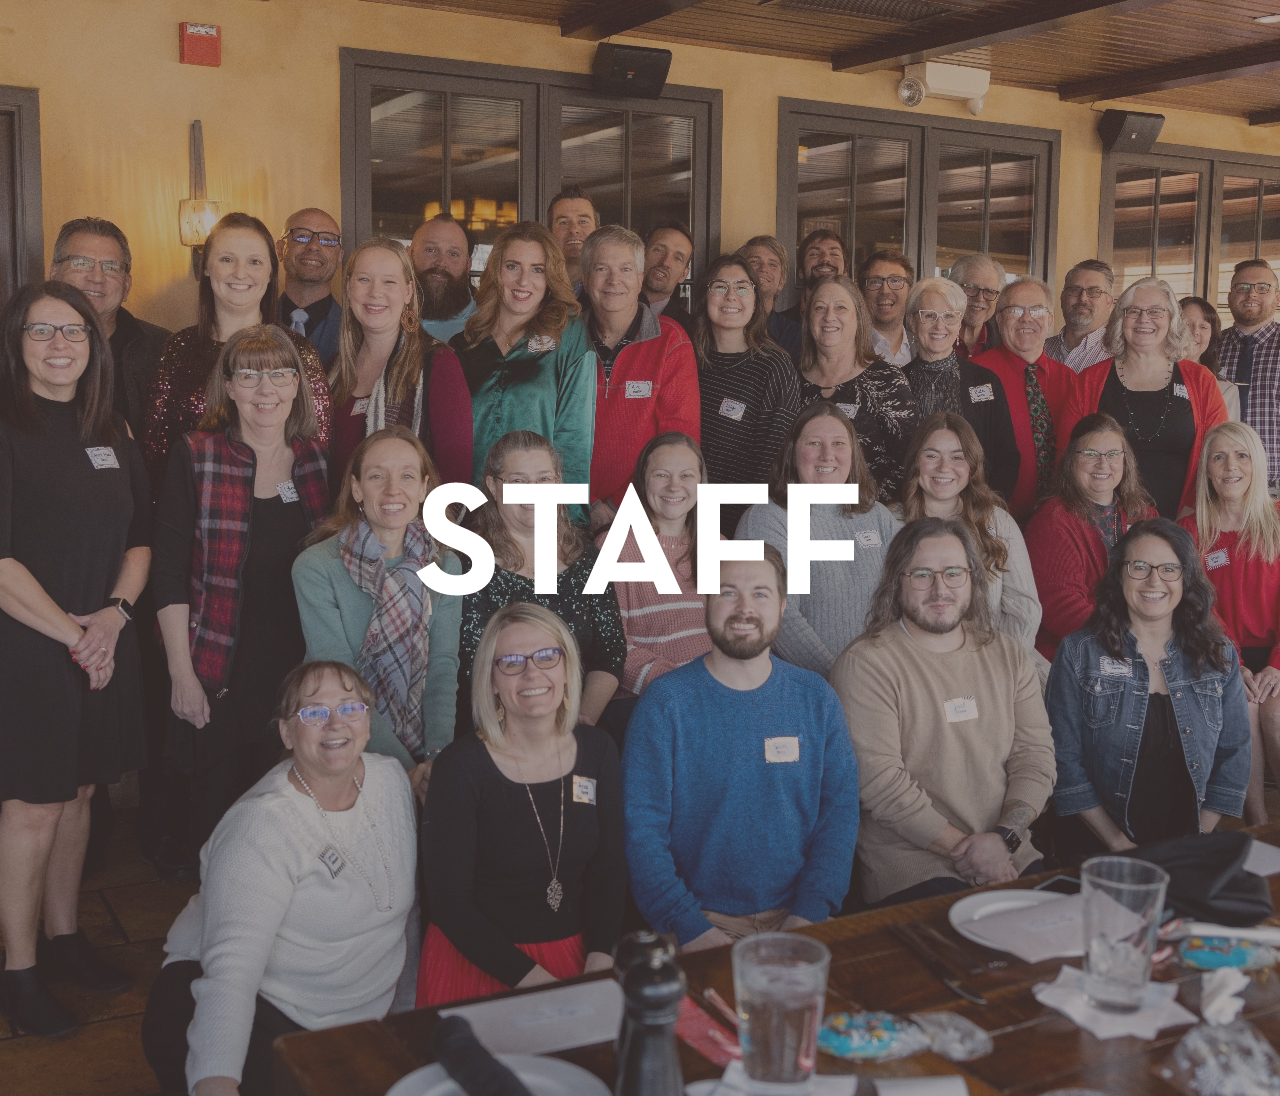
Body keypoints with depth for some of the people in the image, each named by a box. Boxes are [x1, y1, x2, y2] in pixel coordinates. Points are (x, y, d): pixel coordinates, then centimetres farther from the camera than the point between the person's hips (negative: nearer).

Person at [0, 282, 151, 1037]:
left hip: (104, 643, 6)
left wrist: (114, 613, -7)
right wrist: (68, 632, -13)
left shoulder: (112, 433, 9)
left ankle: (63, 934, 30)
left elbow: (140, 538, 10)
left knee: (78, 792, 14)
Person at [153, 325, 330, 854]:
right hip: (223, 668, -2)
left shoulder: (319, 459, 5)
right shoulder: (195, 458, -5)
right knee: (221, 810, 7)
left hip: (303, 666, 3)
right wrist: (182, 673, -10)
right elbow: (170, 576, -6)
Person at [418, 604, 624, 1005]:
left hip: (575, 952, 4)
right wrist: (531, 978, -18)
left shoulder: (596, 750, 3)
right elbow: (449, 903, -10)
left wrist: (600, 958, -9)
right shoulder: (461, 767, -11)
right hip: (477, 962, -3)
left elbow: (609, 870, 6)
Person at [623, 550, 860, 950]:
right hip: (703, 921, -2)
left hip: (797, 919, 3)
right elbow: (641, 827, -7)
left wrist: (809, 913, -9)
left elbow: (840, 808, 4)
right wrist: (690, 928, -17)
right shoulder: (664, 703, -3)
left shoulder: (816, 698, 7)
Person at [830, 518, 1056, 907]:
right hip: (908, 864, -5)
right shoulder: (864, 664, -7)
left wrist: (1003, 837, -9)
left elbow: (1035, 757, 7)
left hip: (1009, 853, 6)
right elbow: (879, 782, -13)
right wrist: (963, 848, -13)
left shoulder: (1009, 655, 13)